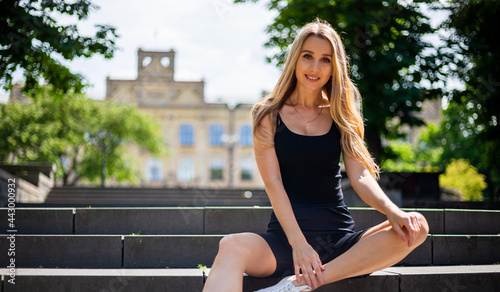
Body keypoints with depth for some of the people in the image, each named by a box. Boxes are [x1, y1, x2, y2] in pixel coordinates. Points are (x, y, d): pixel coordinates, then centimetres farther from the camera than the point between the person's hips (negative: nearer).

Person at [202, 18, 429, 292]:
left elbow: (360, 176, 2)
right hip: (284, 236, -3)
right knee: (232, 246, -35)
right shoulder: (269, 115, 5)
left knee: (416, 227, -25)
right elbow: (273, 183, -5)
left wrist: (393, 211, -20)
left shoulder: (341, 116, 12)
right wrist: (298, 243, -19)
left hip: (341, 240, 3)